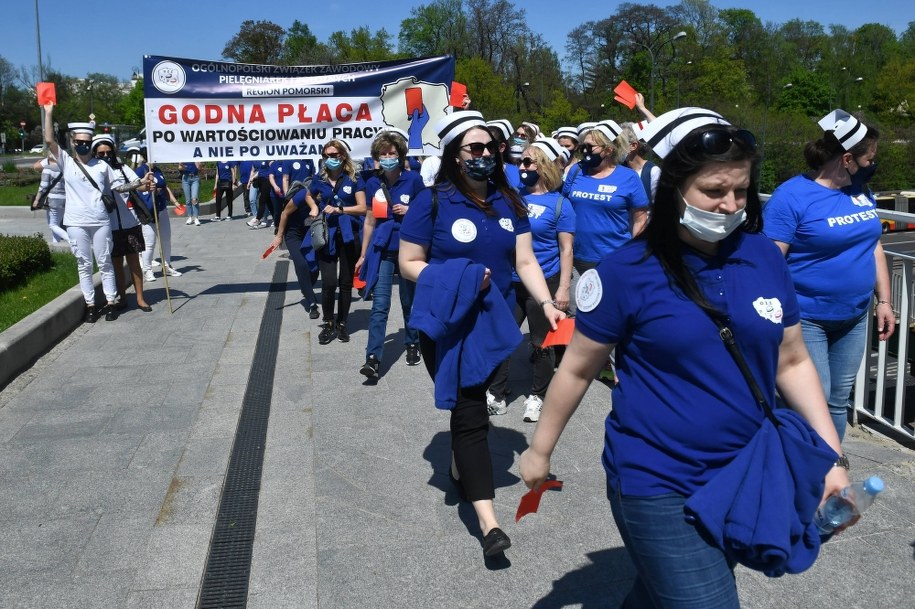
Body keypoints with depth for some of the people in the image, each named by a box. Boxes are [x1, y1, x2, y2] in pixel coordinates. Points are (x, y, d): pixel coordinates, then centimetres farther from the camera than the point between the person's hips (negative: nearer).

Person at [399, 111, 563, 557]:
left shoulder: (508, 201, 4)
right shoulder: (432, 202, -9)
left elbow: (525, 261, 1)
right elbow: (408, 263, -7)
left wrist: (546, 303, -14)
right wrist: (453, 281, -22)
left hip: (495, 320, 5)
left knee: (470, 404, 19)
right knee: (471, 415, -7)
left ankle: (461, 468, 45)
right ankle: (488, 521, -6)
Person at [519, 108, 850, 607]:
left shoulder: (764, 257, -2)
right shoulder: (628, 270, -14)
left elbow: (792, 361, 7)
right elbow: (576, 368, -5)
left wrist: (832, 457, 1)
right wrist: (539, 450, 2)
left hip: (744, 480, 5)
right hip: (657, 487, -5)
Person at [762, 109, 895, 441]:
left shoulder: (861, 191, 6)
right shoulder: (792, 195, -16)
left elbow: (873, 246, 16)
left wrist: (884, 300, 12)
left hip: (854, 318, 7)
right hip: (806, 319, -7)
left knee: (838, 402, 15)